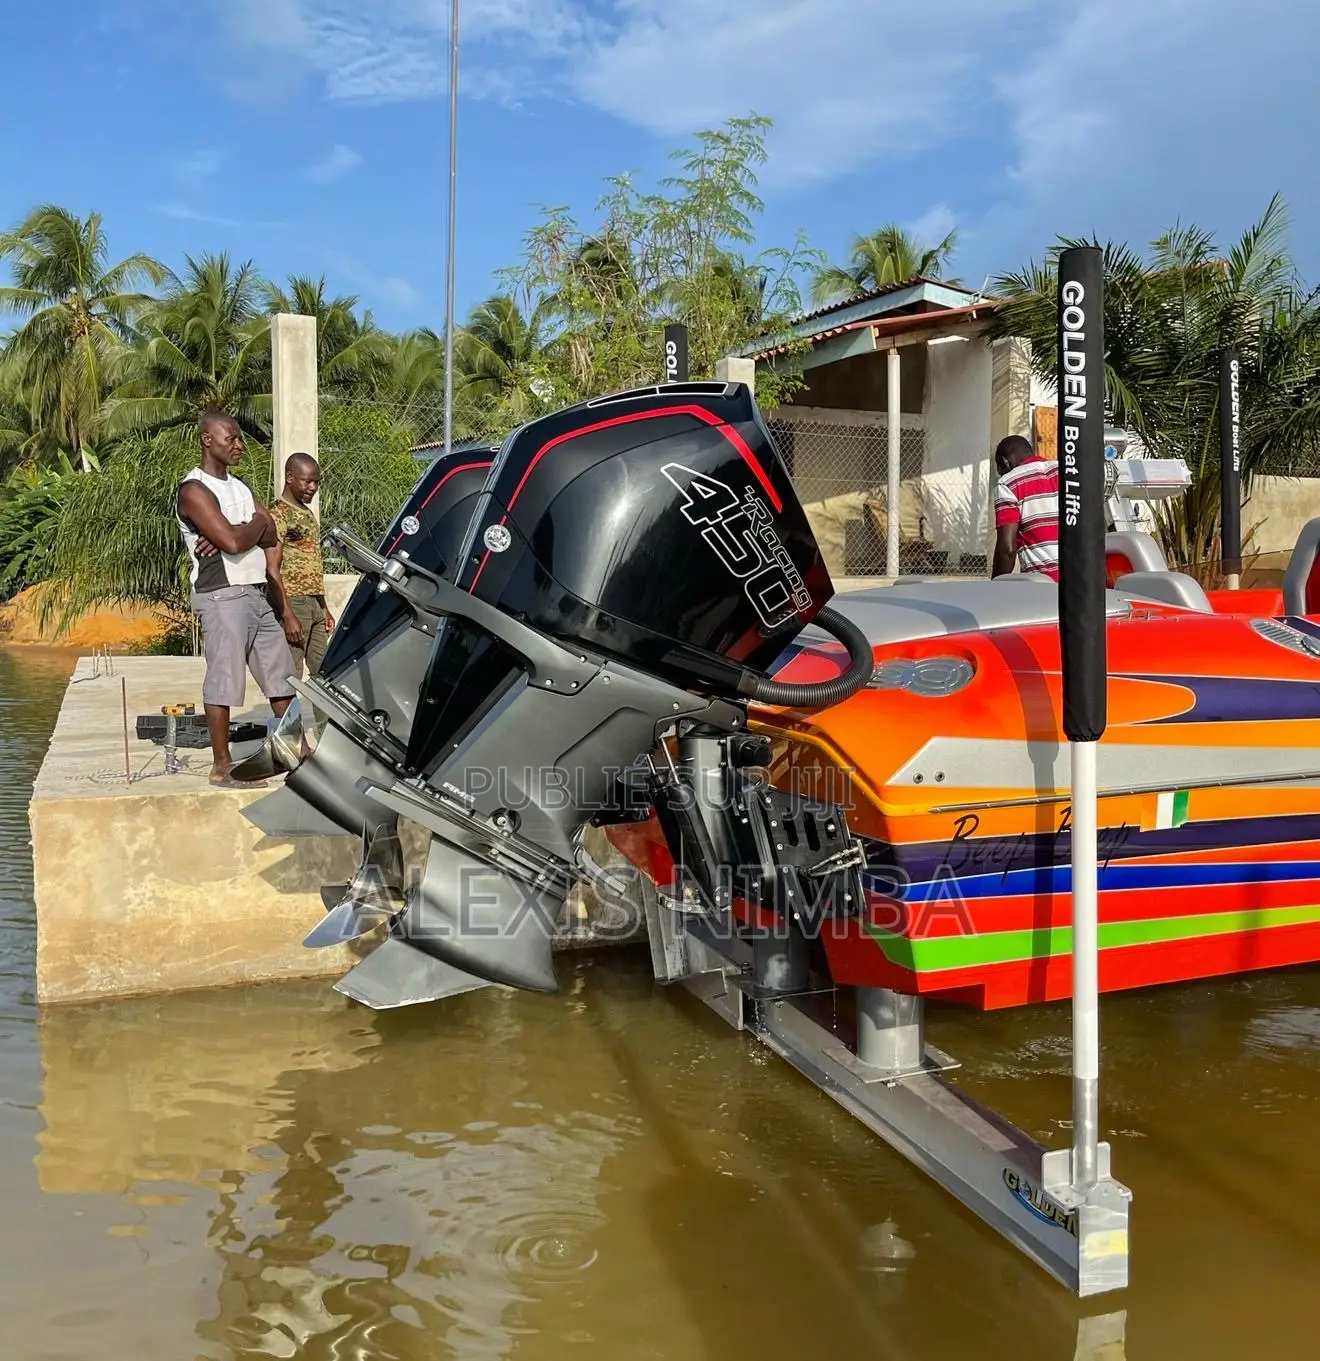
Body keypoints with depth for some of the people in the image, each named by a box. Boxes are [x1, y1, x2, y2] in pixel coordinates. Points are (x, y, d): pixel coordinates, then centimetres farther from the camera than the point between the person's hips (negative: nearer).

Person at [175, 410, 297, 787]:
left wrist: (238, 534, -11)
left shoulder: (239, 486, 18)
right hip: (222, 596, -8)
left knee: (281, 674, 11)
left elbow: (270, 535, 7)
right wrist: (256, 524, 0)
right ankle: (221, 766, 2)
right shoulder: (194, 490, -9)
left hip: (257, 594, 8)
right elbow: (233, 541, -21)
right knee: (224, 679, -5)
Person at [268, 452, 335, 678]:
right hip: (293, 602, -9)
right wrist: (288, 615, -21)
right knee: (290, 678, -9)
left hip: (314, 604, 9)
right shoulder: (278, 515, -9)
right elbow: (273, 569, -15)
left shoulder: (308, 514, 18)